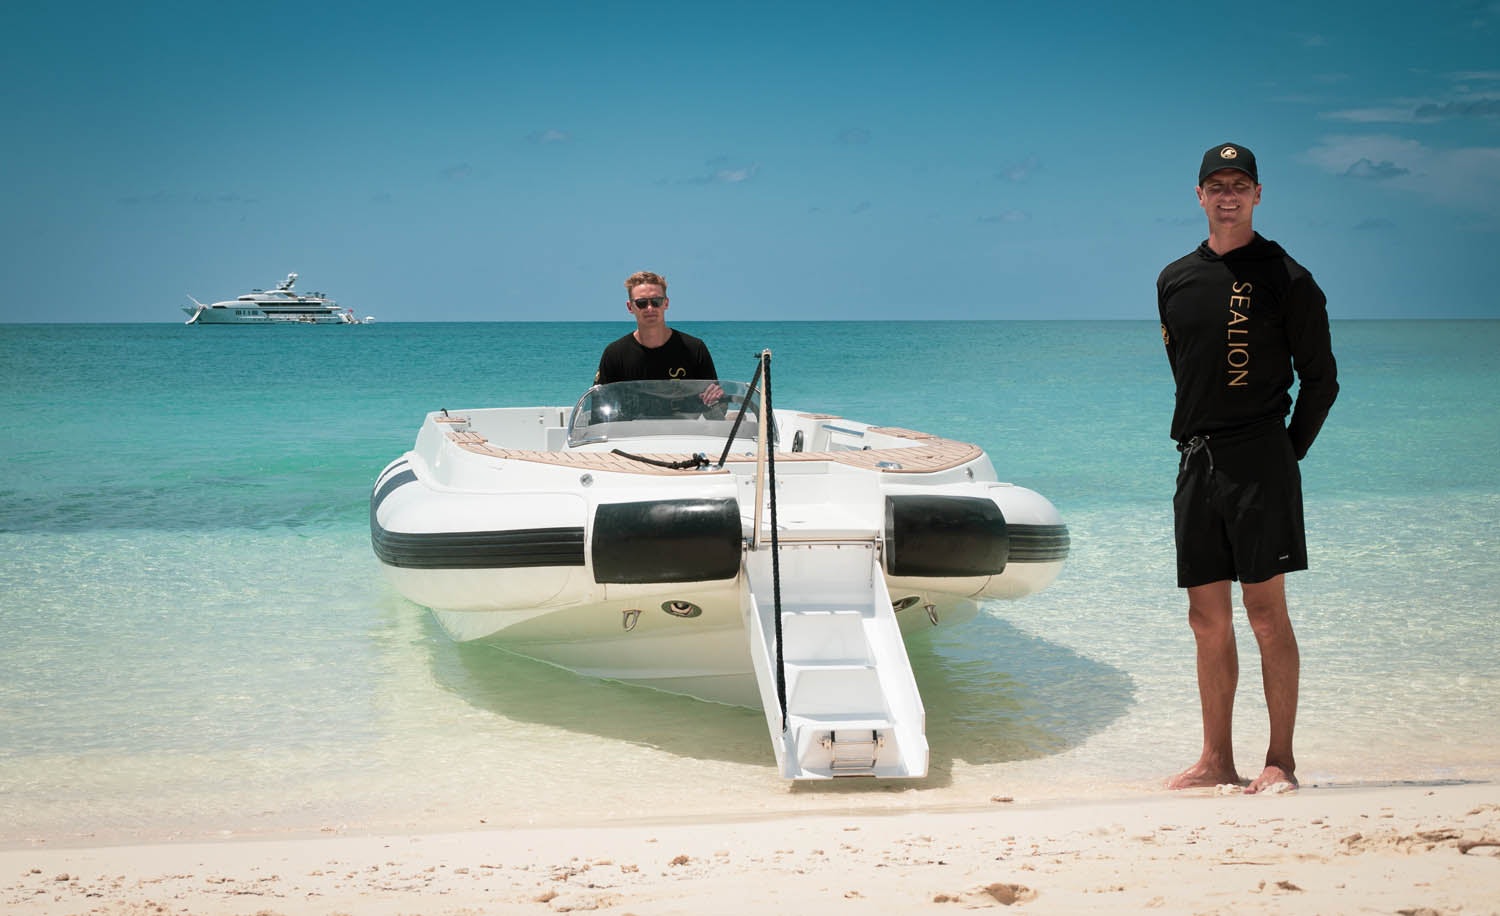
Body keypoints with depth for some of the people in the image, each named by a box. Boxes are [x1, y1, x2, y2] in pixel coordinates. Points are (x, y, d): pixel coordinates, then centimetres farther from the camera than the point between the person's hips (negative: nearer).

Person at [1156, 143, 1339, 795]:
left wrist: (1286, 453, -1)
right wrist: (1199, 440, 14)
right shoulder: (1174, 281, 13)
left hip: (1261, 459, -5)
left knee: (1265, 611, -6)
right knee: (1207, 617, 7)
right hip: (1196, 460, 5)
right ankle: (1216, 761, 14)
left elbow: (1320, 380, 1)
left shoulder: (1286, 279, -2)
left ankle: (1280, 761, 0)